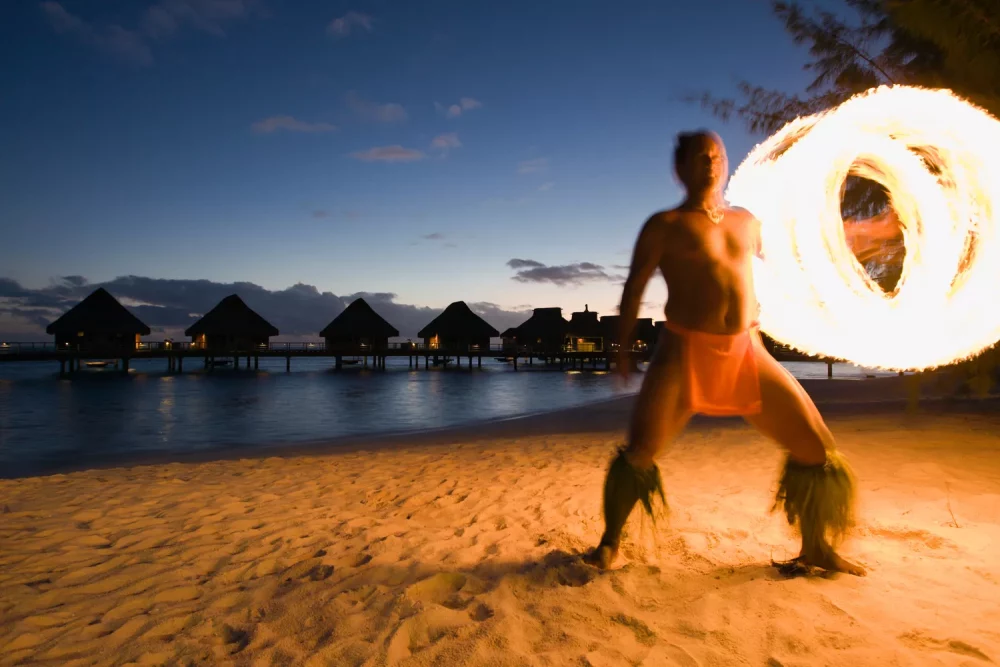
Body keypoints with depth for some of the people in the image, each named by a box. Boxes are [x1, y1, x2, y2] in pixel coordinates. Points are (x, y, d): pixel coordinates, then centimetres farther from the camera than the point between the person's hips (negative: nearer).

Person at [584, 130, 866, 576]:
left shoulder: (747, 222, 16)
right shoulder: (665, 226, 2)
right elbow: (634, 288, 0)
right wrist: (623, 349, -3)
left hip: (747, 352, 5)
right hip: (685, 351, -4)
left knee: (816, 445, 3)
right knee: (640, 449, -12)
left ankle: (817, 548, 22)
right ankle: (609, 543, 9)